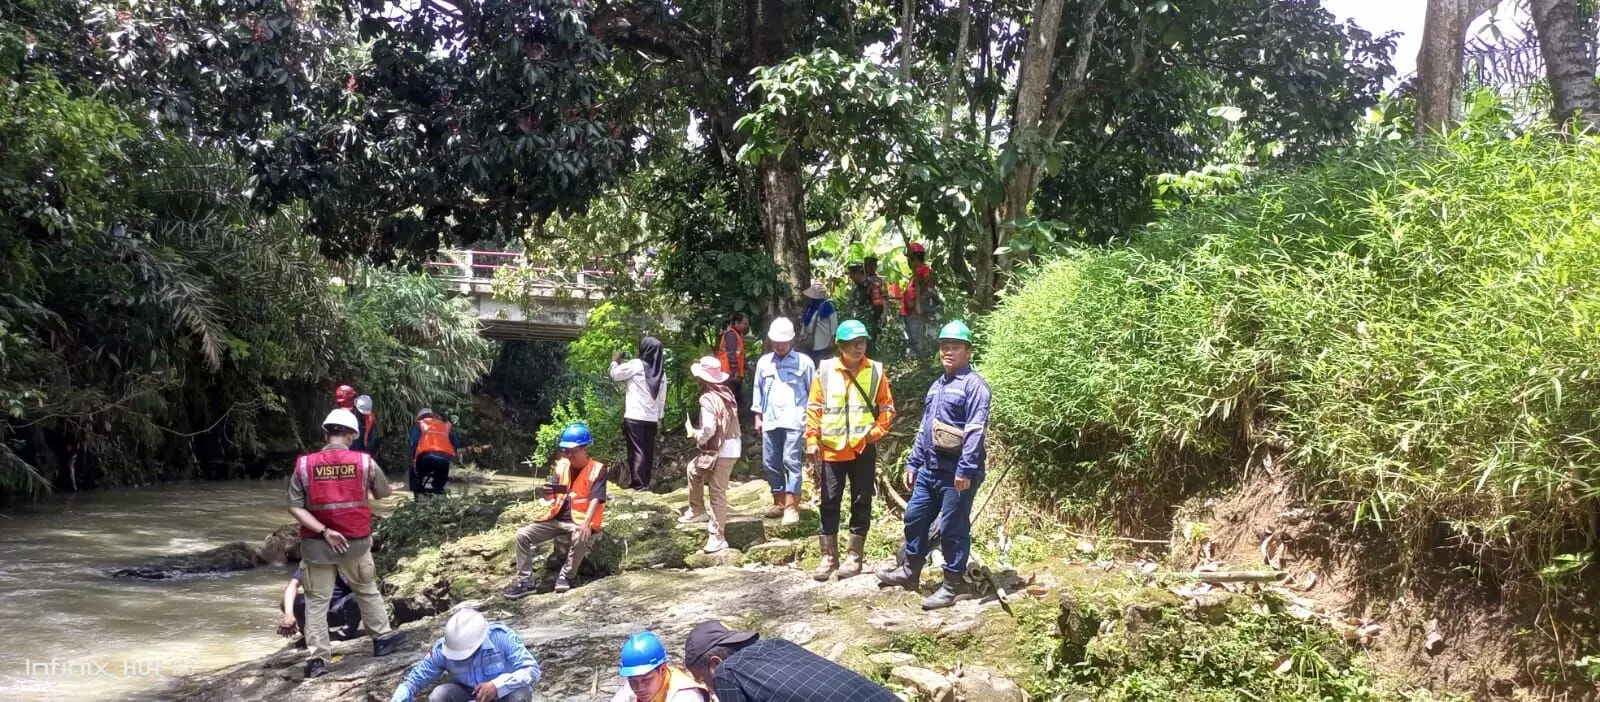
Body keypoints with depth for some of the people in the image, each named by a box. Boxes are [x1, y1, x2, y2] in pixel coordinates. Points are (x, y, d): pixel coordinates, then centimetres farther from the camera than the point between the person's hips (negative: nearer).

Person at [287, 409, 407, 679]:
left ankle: (317, 658, 9)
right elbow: (384, 493, 7)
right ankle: (382, 638, 33)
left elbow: (295, 507, -11)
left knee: (316, 601, 9)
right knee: (367, 591, 21)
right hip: (355, 542, 0)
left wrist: (323, 531, -12)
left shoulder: (304, 465, -7)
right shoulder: (364, 462, -7)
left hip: (317, 544, 0)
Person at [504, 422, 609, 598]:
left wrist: (586, 523, -34)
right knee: (523, 534, -10)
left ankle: (567, 575, -13)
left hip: (579, 521, -5)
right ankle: (525, 582, -7)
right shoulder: (561, 465, 6)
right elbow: (553, 495, 5)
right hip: (557, 519, 6)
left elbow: (595, 499, -19)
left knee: (581, 538, -39)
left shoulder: (597, 469, -10)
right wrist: (548, 494, -21)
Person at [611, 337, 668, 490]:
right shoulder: (661, 371, 9)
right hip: (652, 418, 5)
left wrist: (615, 361, 20)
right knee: (648, 451, 10)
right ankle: (646, 482, 14)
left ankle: (638, 483, -6)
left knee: (637, 450, -3)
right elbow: (662, 397, 12)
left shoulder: (636, 365, -8)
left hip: (634, 417, -5)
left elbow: (615, 375, 2)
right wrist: (659, 418, 18)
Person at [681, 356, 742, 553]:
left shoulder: (708, 399, -17)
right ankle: (697, 510, 33)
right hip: (731, 445, 9)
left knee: (717, 492, -3)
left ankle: (718, 537, 2)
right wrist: (698, 434, 15)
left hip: (721, 450, -9)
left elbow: (708, 430, -24)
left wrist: (693, 433, -4)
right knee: (694, 468, 25)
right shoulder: (726, 393, 8)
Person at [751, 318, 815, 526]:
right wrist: (757, 417, 13)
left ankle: (791, 506, -9)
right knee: (771, 462, 8)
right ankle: (779, 502, 21)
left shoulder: (804, 362, 3)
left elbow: (813, 392, 5)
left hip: (794, 421, -5)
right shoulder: (763, 362, 13)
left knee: (791, 461, -10)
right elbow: (758, 390, 18)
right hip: (770, 421, 5)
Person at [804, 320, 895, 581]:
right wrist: (812, 440, -4)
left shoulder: (876, 371, 0)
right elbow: (814, 407, 2)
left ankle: (854, 557, 16)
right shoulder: (825, 370, 0)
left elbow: (887, 407, 5)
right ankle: (829, 557, 14)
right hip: (832, 449, 0)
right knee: (829, 503, 4)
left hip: (864, 449, 0)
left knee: (861, 504, 6)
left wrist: (876, 432, -8)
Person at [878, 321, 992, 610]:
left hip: (956, 472, -9)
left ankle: (954, 585, 10)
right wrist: (913, 463, 19)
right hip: (930, 468, 9)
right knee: (914, 517, 16)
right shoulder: (937, 386, 18)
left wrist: (966, 469, -25)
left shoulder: (974, 385, -11)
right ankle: (910, 572, 31)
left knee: (952, 528, -2)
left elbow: (976, 431, -19)